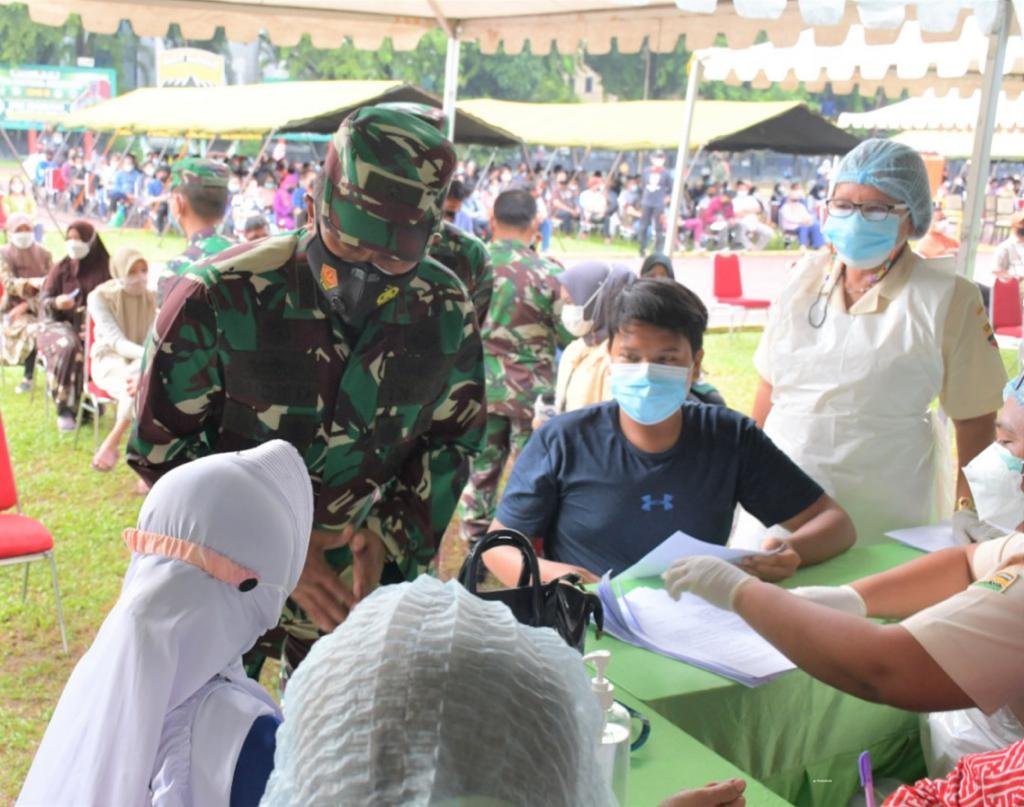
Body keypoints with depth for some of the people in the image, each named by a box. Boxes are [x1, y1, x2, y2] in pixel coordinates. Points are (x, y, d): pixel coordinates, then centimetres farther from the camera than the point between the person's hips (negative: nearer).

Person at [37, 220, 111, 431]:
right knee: (68, 348, -34)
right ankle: (65, 408, -26)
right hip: (62, 324, 0)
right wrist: (56, 303, -22)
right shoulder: (61, 268, 10)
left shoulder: (105, 268, 8)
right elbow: (43, 301, 3)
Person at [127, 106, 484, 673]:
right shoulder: (219, 297, -22)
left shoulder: (445, 312, -12)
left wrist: (388, 536, -10)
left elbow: (453, 440, 4)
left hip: (355, 573, 2)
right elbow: (159, 443, -13)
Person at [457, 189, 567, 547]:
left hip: (480, 384, 3)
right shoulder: (549, 274, -14)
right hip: (531, 389, -3)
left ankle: (474, 547, 27)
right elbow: (570, 337, -9)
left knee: (479, 470, 16)